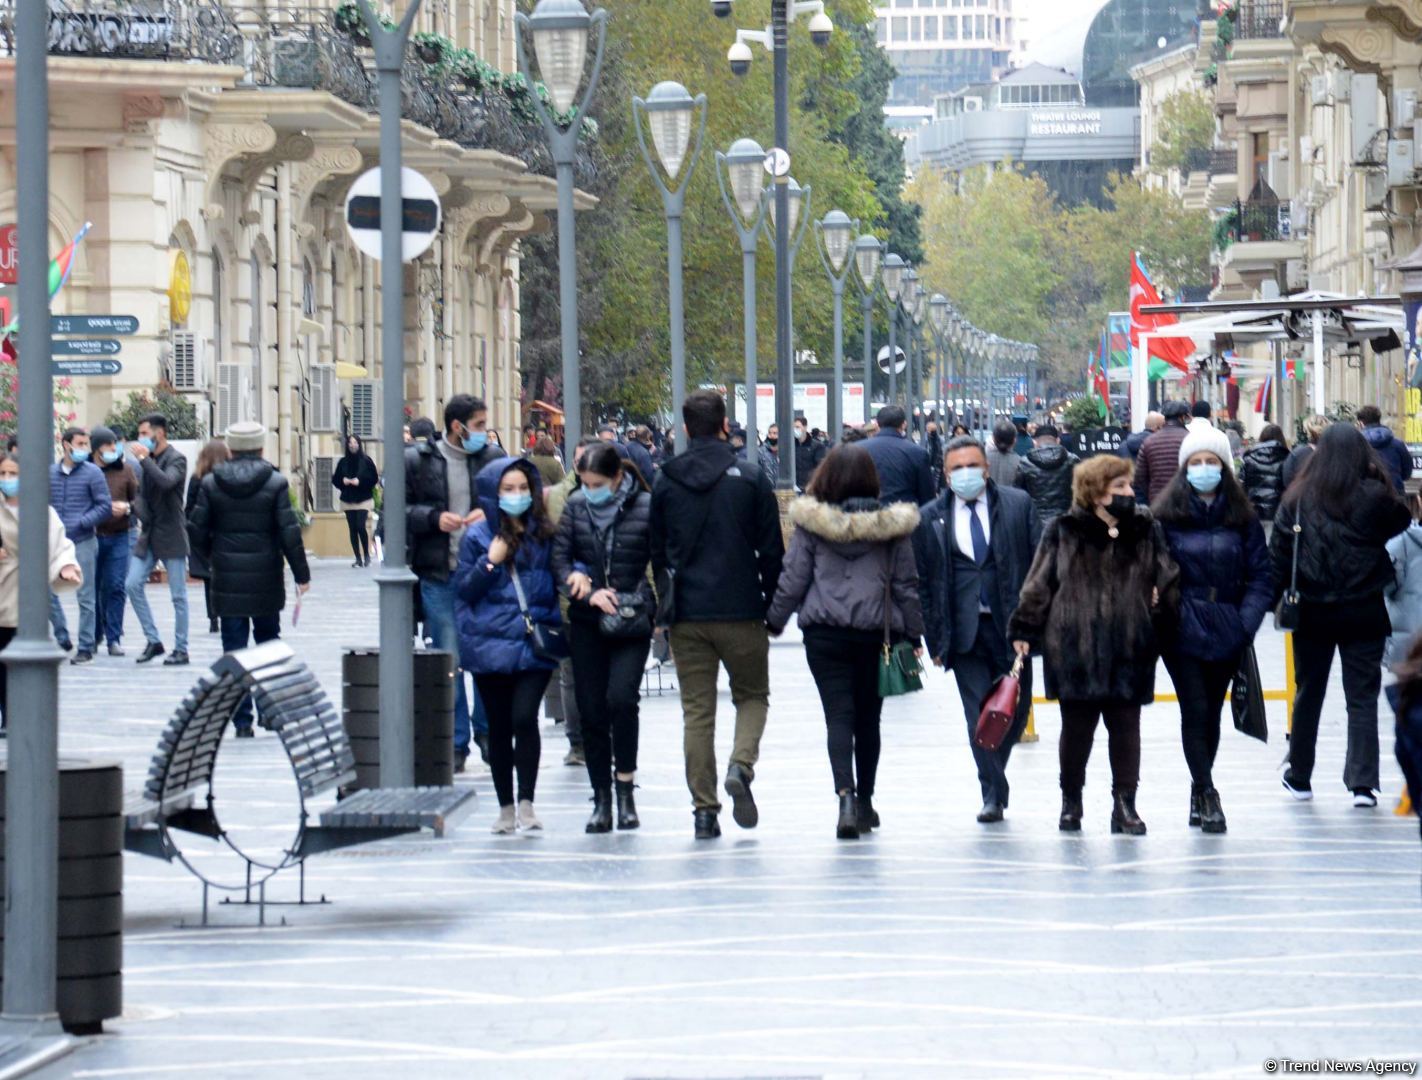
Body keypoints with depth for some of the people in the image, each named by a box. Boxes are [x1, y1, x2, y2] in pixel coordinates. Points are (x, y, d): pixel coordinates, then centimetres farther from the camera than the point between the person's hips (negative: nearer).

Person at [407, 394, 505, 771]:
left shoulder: (493, 458, 6)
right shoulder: (417, 460, 1)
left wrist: (489, 514, -8)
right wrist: (434, 518, -12)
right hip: (439, 575, -1)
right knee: (448, 659, 2)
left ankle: (486, 730, 19)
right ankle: (456, 742, 10)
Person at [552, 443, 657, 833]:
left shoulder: (646, 508, -6)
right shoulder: (576, 506, 4)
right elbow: (559, 557, 2)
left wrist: (638, 601, -14)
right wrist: (590, 592, -12)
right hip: (587, 622, 4)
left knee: (621, 698, -21)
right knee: (591, 709, 3)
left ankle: (625, 789, -7)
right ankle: (602, 800, 11)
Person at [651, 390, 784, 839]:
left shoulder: (665, 484, 3)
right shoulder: (750, 481, -4)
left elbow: (656, 553, 9)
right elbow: (771, 553, -3)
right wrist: (773, 608, 8)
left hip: (686, 616, 2)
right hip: (741, 612, -2)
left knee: (697, 710, 7)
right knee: (752, 696, 14)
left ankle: (704, 809, 3)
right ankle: (741, 766, -13)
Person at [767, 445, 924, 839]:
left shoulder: (811, 522, -4)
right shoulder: (890, 524, 0)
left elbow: (793, 578, -1)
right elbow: (906, 583, 5)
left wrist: (775, 620, 13)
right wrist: (913, 633, 13)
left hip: (825, 633, -2)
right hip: (876, 632, 2)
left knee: (839, 715, -4)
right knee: (868, 718, 14)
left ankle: (846, 795, -23)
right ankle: (865, 801, 25)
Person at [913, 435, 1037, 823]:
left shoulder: (1017, 504, 3)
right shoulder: (930, 518, 4)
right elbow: (923, 582, 6)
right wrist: (934, 636, 0)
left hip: (1010, 625, 1)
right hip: (964, 628, -1)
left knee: (1016, 707, 7)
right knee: (979, 711, -6)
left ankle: (995, 772, 31)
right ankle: (992, 794, 0)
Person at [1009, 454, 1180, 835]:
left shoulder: (1146, 530, 4)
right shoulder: (1064, 532, -2)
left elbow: (1168, 580, 10)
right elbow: (1039, 584, 1)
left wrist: (1168, 614, 0)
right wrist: (1023, 630, -1)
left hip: (1129, 651, 2)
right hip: (1075, 650, -2)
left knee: (1126, 726, 4)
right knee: (1076, 726, 8)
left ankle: (1125, 804, 11)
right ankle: (1070, 800, 25)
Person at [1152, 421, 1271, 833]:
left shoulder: (1242, 518, 3)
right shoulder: (1166, 516, -2)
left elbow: (1261, 575, 3)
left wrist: (1247, 620, -8)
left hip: (1226, 632, 2)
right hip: (1183, 631, -2)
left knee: (1212, 712, 10)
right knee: (1195, 710, -7)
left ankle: (1199, 791, 23)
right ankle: (1206, 794, -5)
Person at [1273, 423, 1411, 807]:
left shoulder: (1298, 499, -4)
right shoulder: (1376, 497, -10)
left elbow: (1278, 554, -1)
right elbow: (1403, 533, -4)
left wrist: (1272, 598, 6)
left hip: (1312, 612, 2)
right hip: (1364, 613, -2)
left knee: (1308, 693, 16)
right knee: (1362, 696, 3)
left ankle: (1299, 776, 26)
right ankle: (1363, 783, -4)